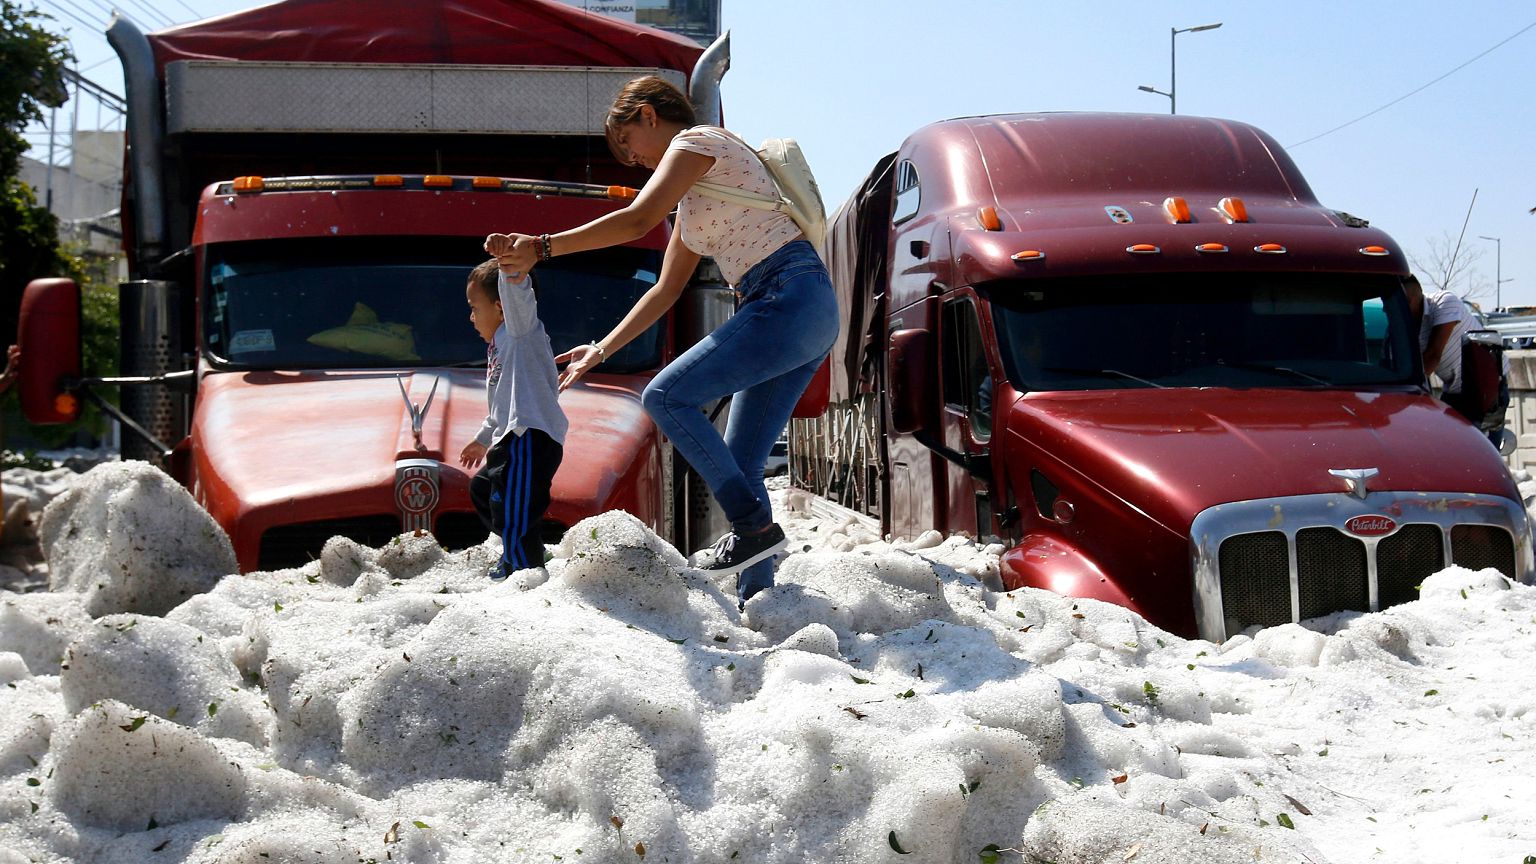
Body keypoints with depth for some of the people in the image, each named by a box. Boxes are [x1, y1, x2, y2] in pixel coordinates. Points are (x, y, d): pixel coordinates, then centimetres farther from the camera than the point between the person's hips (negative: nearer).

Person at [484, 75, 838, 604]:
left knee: (667, 396, -12)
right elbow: (665, 290, 29)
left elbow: (637, 221, -15)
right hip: (809, 318, 10)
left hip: (789, 298, -10)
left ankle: (754, 525, -10)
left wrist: (540, 247, -13)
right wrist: (602, 350, 27)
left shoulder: (695, 141, -1)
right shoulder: (694, 198, 27)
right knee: (738, 467, 6)